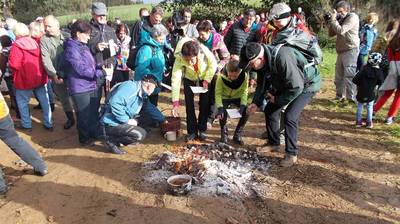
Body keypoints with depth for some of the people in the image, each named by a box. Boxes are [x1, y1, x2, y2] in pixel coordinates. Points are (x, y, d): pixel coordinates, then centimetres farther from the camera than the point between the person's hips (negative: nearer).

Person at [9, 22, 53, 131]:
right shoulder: (35, 42, 5)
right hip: (40, 77, 5)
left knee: (22, 102, 12)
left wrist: (9, 59, 2)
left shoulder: (16, 45, -14)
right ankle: (48, 124, 17)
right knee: (44, 100, 10)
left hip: (24, 79, -5)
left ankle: (26, 124, 21)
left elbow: (14, 64, -17)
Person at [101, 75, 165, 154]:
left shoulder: (142, 95, 10)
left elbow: (151, 108, 22)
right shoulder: (130, 86, -20)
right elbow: (115, 103, -31)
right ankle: (112, 140, -4)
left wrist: (163, 120, 22)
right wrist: (127, 120, -24)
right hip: (112, 124, -10)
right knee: (140, 135, -26)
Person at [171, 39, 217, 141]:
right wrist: (175, 102, -38)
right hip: (189, 78, 0)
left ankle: (202, 130, 15)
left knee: (205, 104, -1)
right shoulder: (179, 58, -36)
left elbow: (213, 65, -16)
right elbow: (175, 79, -36)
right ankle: (192, 131, 9)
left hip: (205, 77, 0)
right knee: (189, 104, -5)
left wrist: (207, 80, -23)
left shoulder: (205, 51, -37)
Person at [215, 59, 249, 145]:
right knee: (223, 114, -26)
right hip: (225, 97, -1)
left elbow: (244, 91, -16)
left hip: (238, 97, 2)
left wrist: (242, 106, -28)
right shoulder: (221, 77, -29)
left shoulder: (244, 76, -25)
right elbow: (218, 93, -23)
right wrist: (220, 108, -34)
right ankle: (224, 134, 5)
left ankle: (237, 135, 2)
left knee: (246, 112, -20)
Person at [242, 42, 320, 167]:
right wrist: (256, 102, -7)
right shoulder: (264, 62, -12)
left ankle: (291, 154, -4)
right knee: (270, 109, 7)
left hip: (307, 85, -8)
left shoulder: (283, 58, -40)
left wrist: (278, 100, -21)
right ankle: (273, 143, 24)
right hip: (286, 84, 8)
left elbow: (296, 87, -34)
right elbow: (263, 83, 4)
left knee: (290, 116, -20)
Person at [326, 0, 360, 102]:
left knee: (349, 77, -10)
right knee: (339, 76, 9)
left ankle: (351, 99, -7)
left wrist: (333, 19, -10)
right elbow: (331, 34, 15)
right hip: (341, 52, 8)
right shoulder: (341, 19, 17)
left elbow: (341, 31, -19)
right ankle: (340, 97, 18)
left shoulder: (353, 17, -6)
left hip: (350, 51, -8)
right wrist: (330, 21, 3)